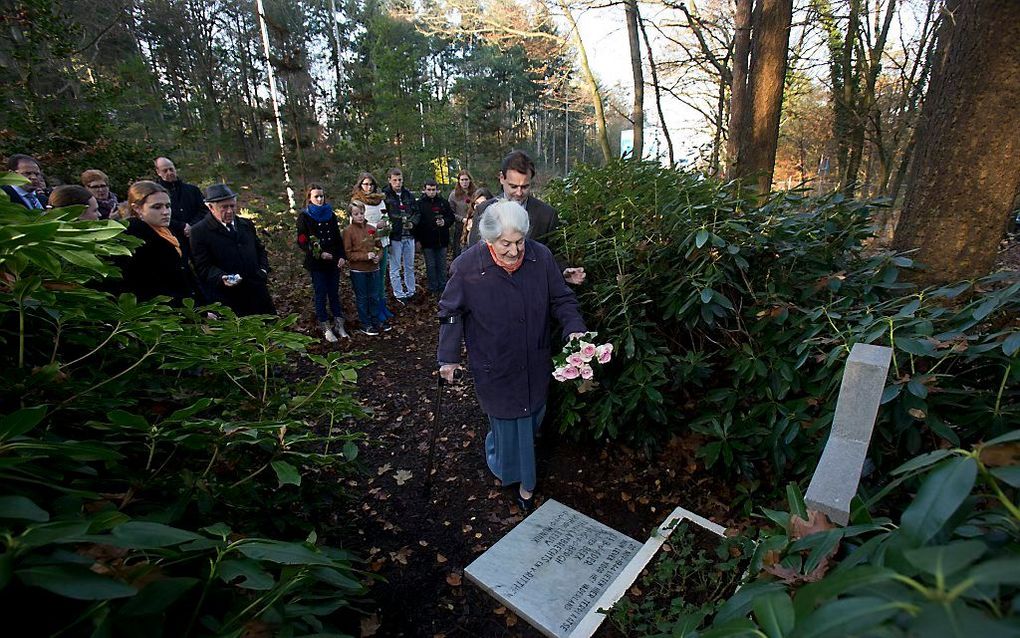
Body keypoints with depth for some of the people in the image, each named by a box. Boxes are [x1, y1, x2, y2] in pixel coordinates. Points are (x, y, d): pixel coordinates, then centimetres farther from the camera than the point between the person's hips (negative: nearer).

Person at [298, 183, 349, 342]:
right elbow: (302, 242, -7)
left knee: (334, 294, 9)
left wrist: (342, 256, -2)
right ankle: (326, 329, 13)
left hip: (334, 262, 4)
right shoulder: (304, 216, -3)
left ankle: (339, 326, 16)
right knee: (321, 295, 3)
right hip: (316, 263, -3)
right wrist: (319, 254, -18)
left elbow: (338, 237, 11)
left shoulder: (330, 214, 10)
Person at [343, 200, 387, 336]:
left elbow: (379, 247, 11)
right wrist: (365, 256, -19)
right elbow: (348, 253, -11)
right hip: (358, 271, -4)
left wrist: (378, 256, -10)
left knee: (373, 297, 15)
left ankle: (375, 321, 29)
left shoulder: (371, 229, 4)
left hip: (373, 269, 4)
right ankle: (365, 325, 18)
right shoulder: (348, 231, -8)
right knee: (362, 298, 8)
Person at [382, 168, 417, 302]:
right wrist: (389, 225, -20)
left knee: (410, 266, 14)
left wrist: (412, 223, -4)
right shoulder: (385, 195, -7)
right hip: (394, 237, -5)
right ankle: (399, 294, 14)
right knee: (395, 268, 4)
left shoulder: (408, 194, 9)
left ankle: (410, 291, 26)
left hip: (409, 236, 5)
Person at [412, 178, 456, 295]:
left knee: (442, 266, 9)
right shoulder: (419, 204, 2)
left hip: (442, 240, 2)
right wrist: (417, 239, -5)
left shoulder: (443, 202, 6)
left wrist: (444, 222, -13)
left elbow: (451, 218, 9)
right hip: (427, 241, -1)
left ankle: (442, 288, 19)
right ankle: (433, 289, 14)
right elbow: (415, 221, 1)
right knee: (431, 266, 5)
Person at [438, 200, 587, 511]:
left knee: (531, 417, 19)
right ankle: (524, 482, 39)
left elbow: (561, 299, 0)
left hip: (535, 363, 3)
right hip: (494, 366, -3)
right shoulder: (467, 264, -16)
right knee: (506, 421, 9)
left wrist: (575, 329, -17)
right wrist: (448, 357, -2)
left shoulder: (541, 256, -12)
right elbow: (451, 313, -4)